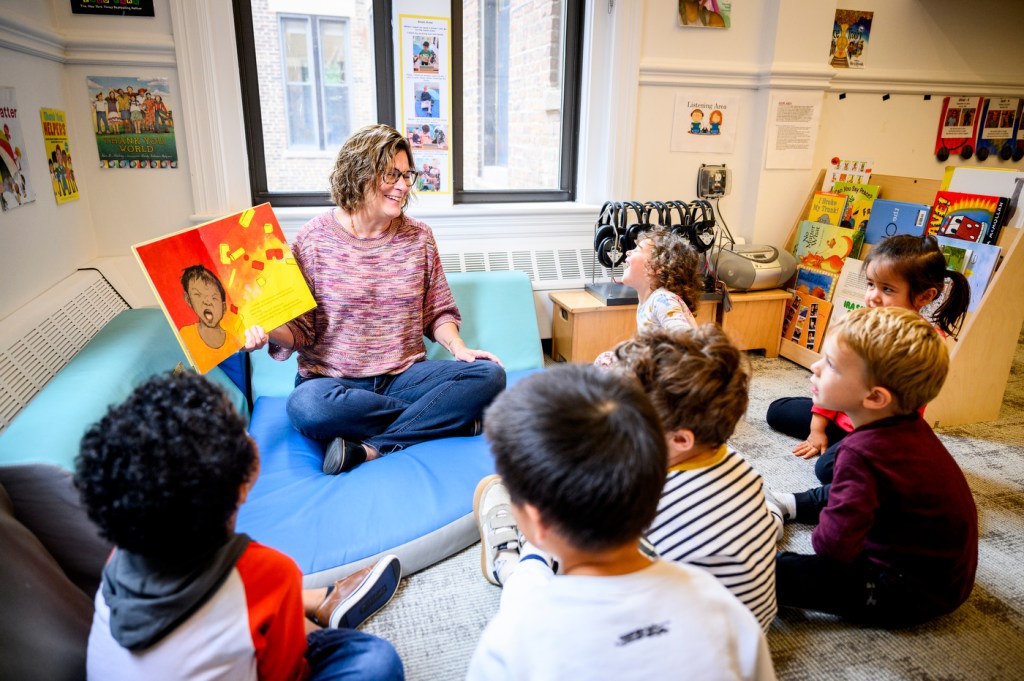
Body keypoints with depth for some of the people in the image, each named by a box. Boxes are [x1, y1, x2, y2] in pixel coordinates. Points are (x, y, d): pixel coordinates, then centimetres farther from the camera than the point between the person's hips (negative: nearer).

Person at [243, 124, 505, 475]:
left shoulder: (419, 237, 5)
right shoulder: (313, 239, -3)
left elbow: (438, 312, 11)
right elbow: (301, 328, -3)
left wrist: (458, 347, -9)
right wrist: (267, 330, -25)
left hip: (405, 374, 3)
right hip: (331, 377, -2)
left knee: (490, 374, -20)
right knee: (306, 406, -37)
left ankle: (369, 448, -24)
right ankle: (448, 418, -17)